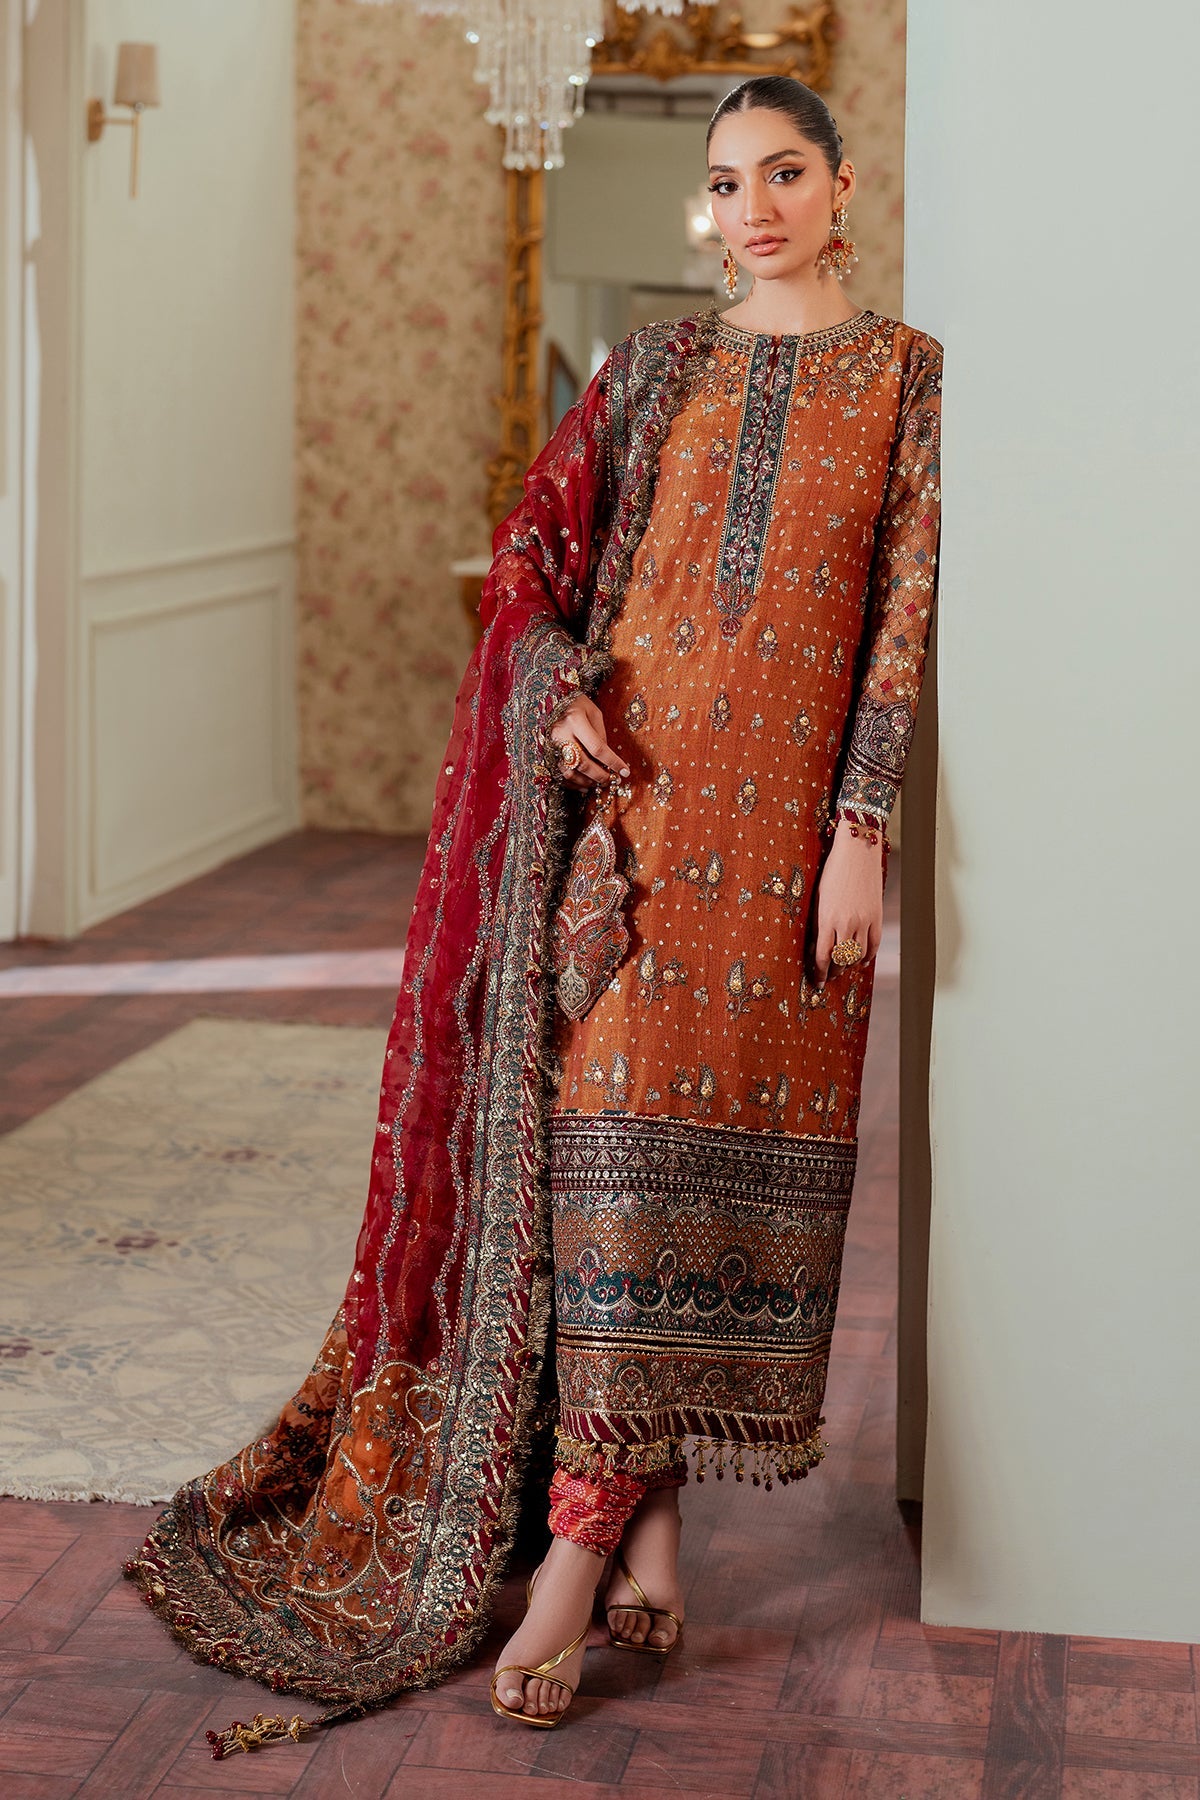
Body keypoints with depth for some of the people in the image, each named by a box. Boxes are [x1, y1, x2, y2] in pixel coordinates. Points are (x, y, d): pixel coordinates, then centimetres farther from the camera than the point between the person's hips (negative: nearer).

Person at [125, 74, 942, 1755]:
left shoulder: (907, 376, 6)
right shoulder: (656, 366, 14)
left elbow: (907, 615, -1)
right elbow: (531, 558, 13)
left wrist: (861, 832, -9)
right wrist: (557, 686, -7)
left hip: (783, 811, -2)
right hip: (629, 789, 2)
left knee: (713, 1146, -4)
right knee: (611, 1135, -4)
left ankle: (581, 1542, 0)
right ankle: (647, 1525, 5)